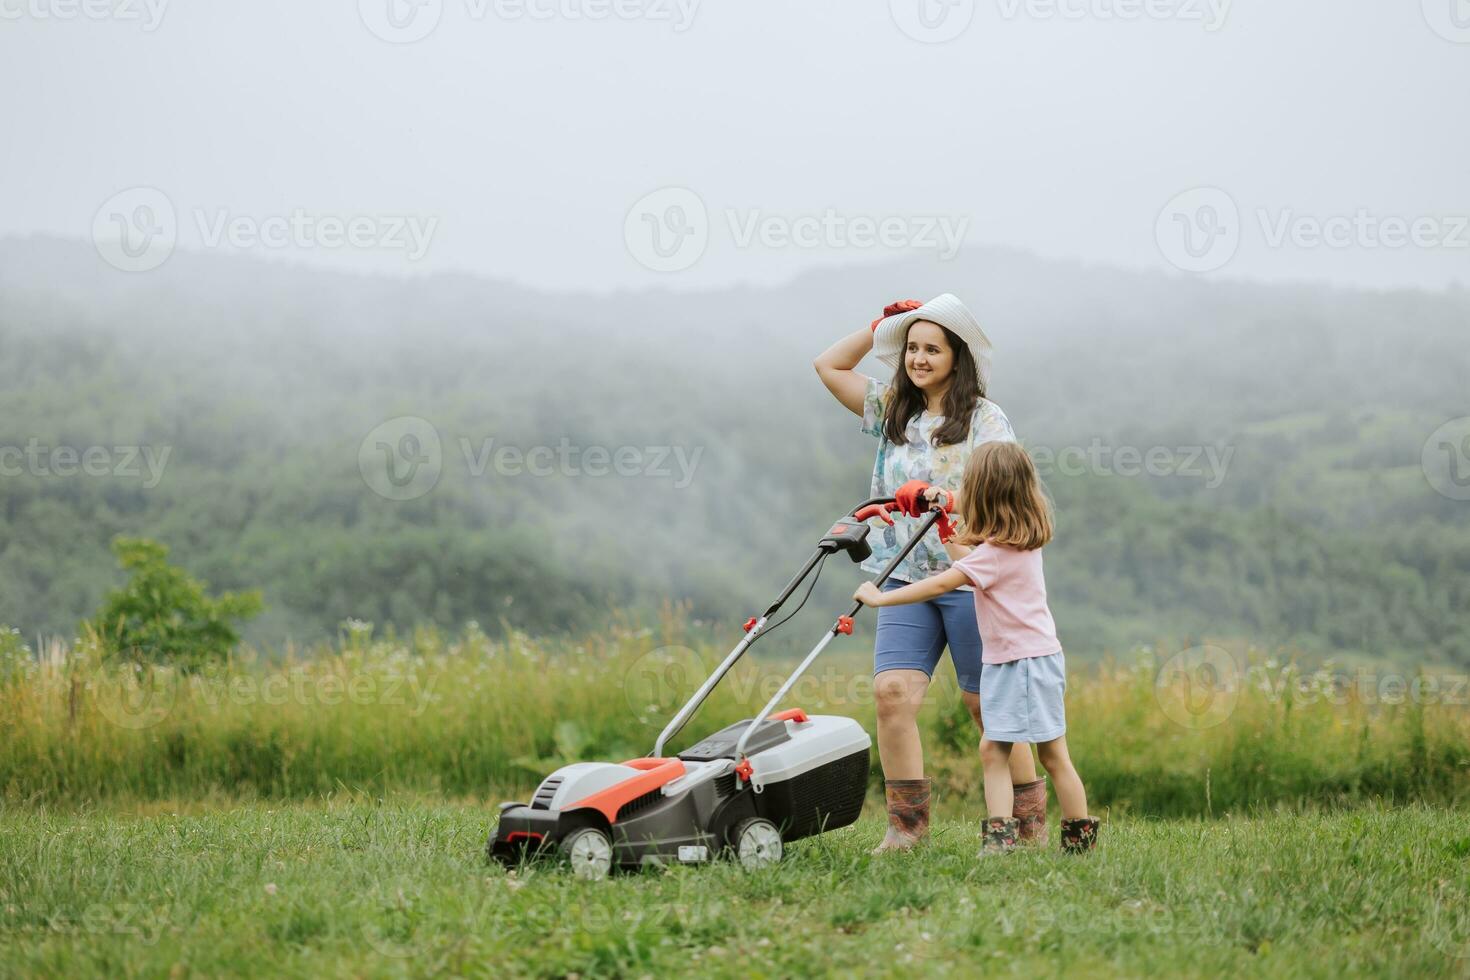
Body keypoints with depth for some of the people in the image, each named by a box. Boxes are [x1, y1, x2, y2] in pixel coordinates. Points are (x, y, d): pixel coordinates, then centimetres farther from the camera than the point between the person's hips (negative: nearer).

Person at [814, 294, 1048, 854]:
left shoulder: (986, 419, -1)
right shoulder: (892, 411, 15)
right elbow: (829, 366, 21)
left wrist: (949, 499, -30)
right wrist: (882, 327, 13)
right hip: (906, 576, 4)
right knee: (892, 691, -12)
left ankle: (1031, 820, 13)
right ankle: (907, 820, -6)